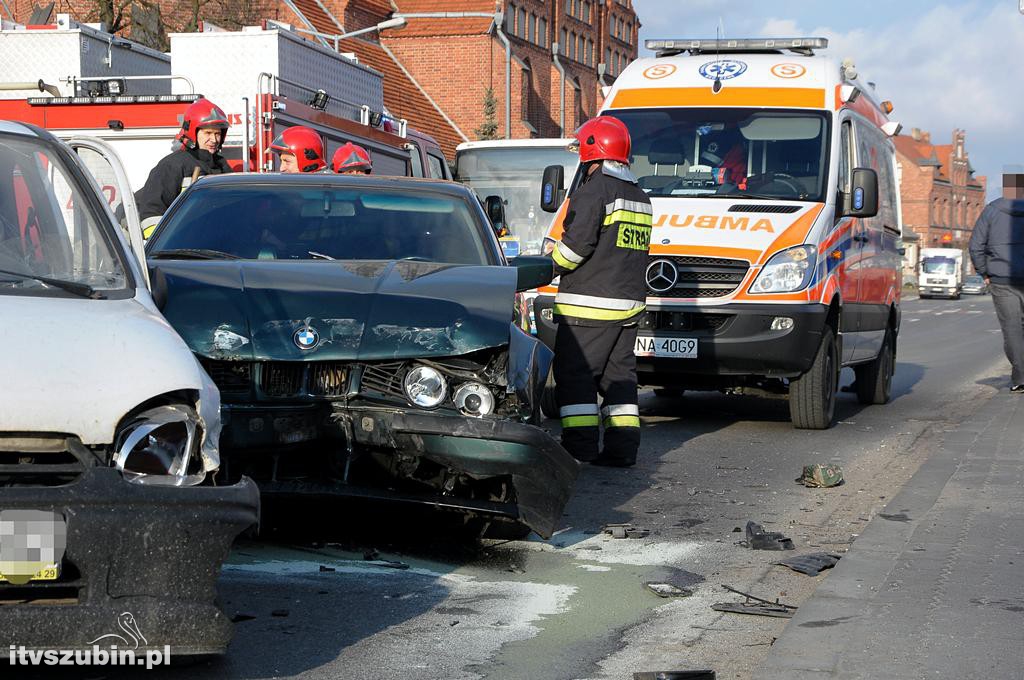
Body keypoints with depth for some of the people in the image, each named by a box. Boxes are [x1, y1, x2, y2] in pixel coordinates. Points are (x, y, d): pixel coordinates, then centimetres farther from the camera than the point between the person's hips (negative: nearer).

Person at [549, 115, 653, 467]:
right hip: (629, 304, 8)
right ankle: (622, 447, 9)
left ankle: (580, 445, -6)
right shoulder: (640, 197, 19)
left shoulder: (594, 189, -10)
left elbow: (578, 242, -17)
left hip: (588, 304, -8)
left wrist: (555, 261, 1)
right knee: (619, 375, 12)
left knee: (574, 373, -3)